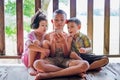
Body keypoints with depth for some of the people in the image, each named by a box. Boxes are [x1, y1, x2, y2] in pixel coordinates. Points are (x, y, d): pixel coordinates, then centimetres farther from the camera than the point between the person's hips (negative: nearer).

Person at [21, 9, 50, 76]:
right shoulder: (31, 34, -15)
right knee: (35, 42, -29)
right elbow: (29, 46, -37)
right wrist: (42, 50, -42)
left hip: (40, 58, 3)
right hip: (28, 58, -2)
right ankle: (30, 66, -23)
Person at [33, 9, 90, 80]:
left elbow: (66, 56, 3)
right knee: (37, 63, -37)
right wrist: (52, 42, -14)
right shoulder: (48, 36, 4)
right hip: (52, 61, -1)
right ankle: (74, 71, -26)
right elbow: (51, 56, 2)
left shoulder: (68, 37, 7)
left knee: (85, 64, -30)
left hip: (65, 61, 1)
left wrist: (64, 42, -14)